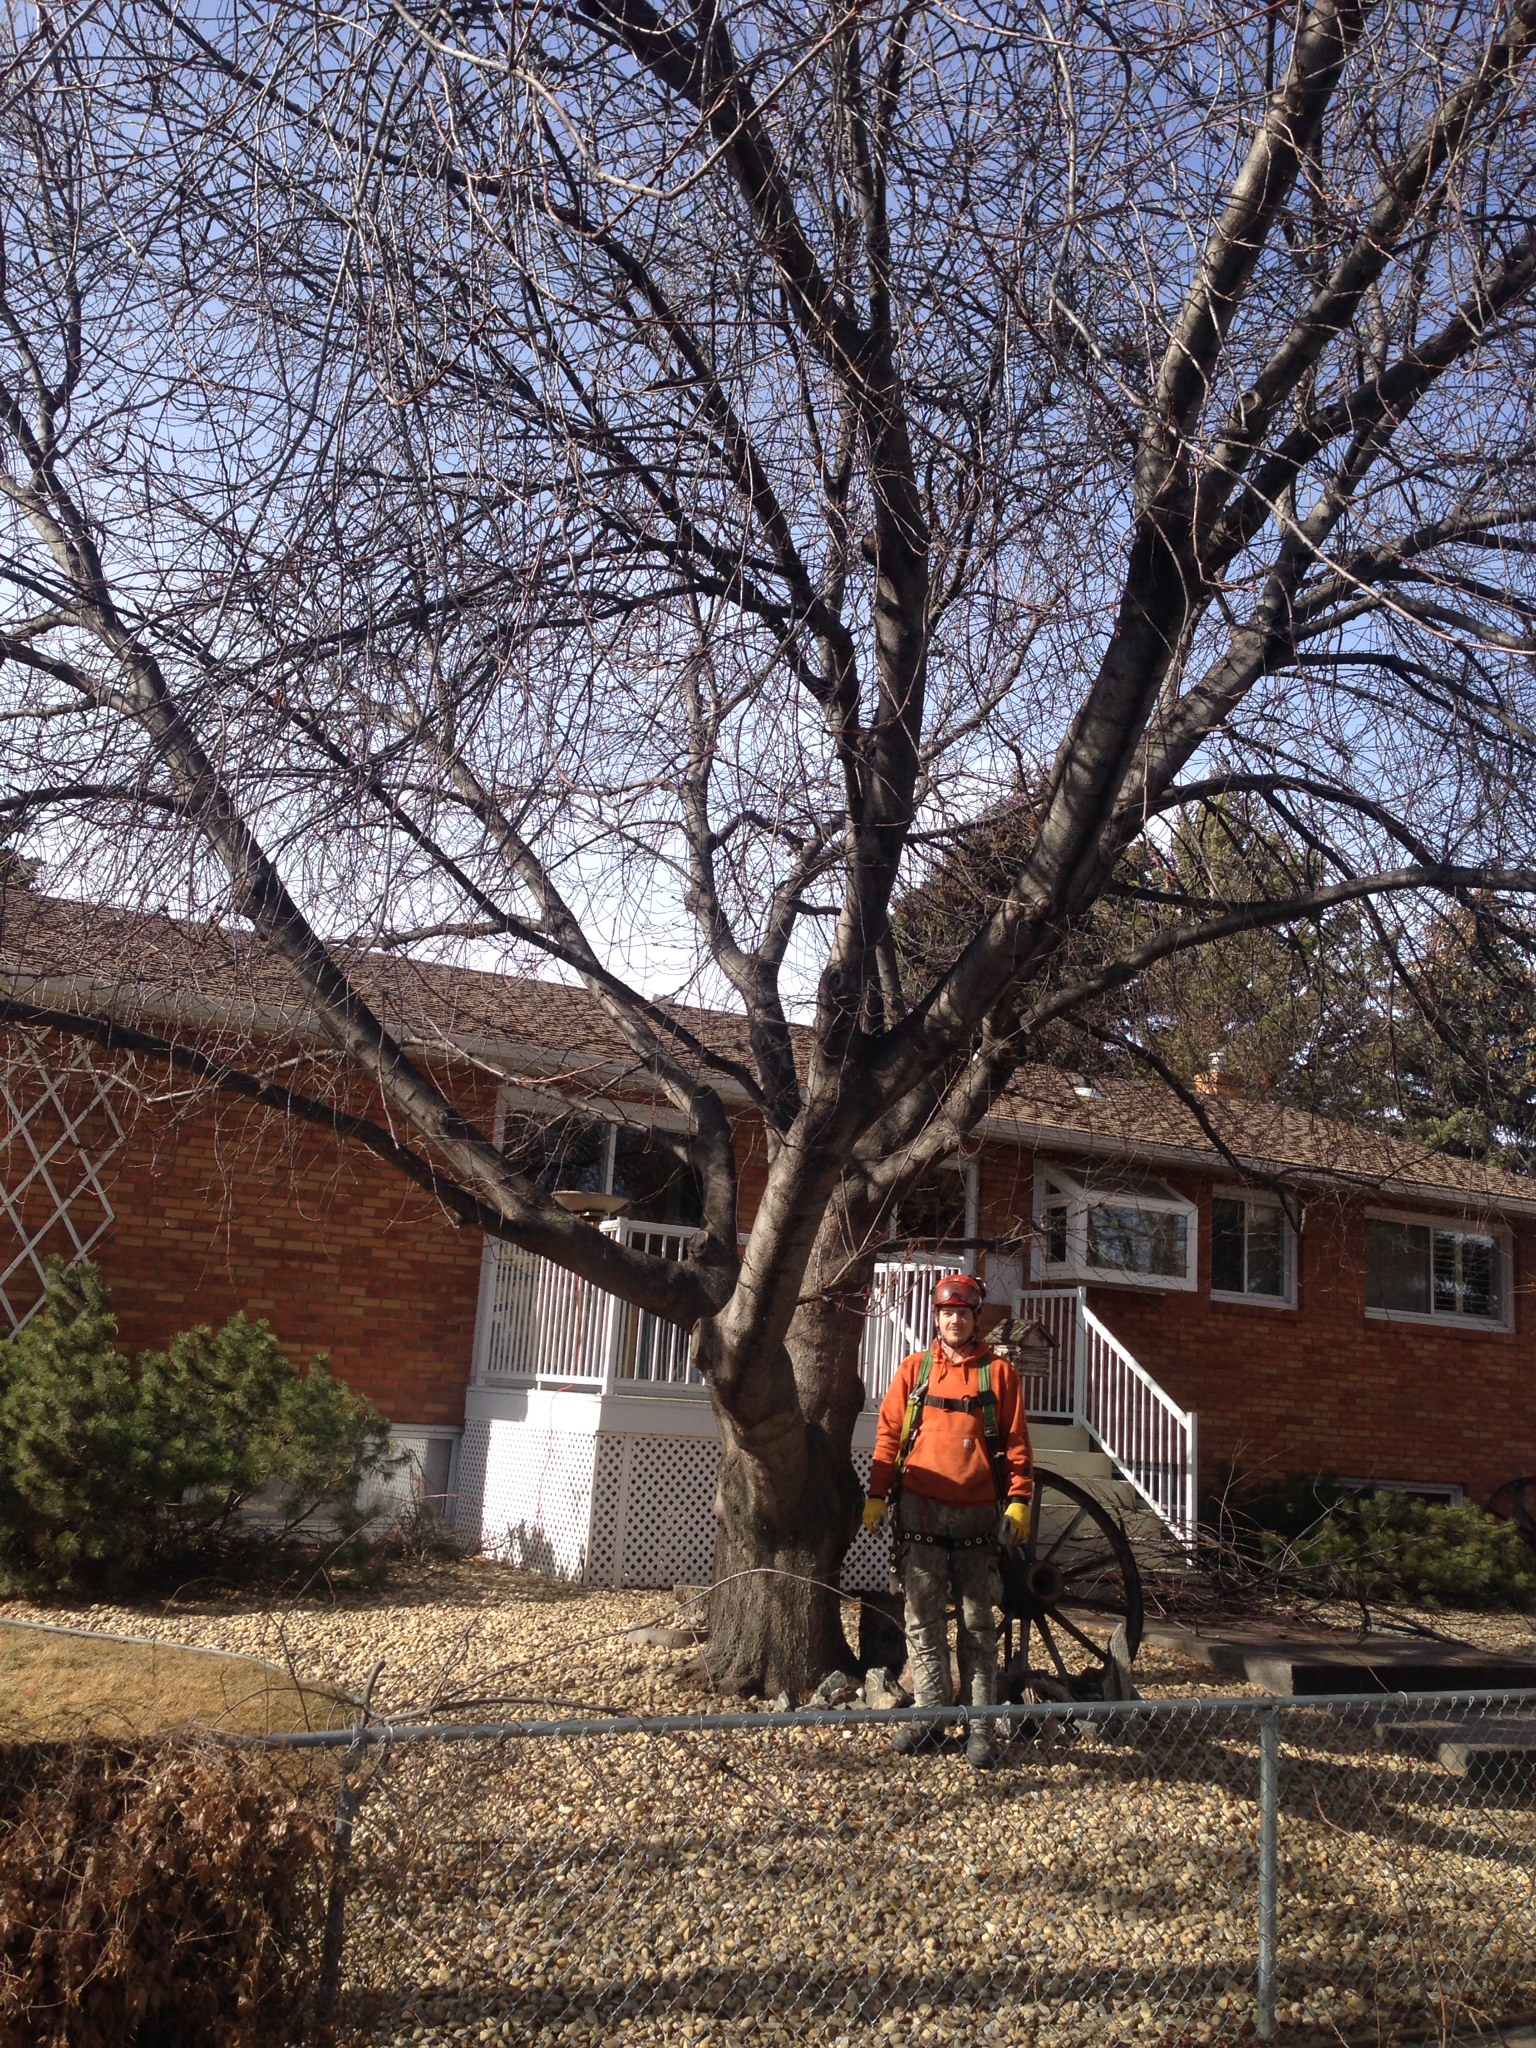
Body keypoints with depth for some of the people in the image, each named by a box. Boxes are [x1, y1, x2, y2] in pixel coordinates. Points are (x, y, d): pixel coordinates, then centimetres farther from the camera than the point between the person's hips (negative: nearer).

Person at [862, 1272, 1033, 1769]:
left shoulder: (999, 1372, 6)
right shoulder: (915, 1369, 9)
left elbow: (1016, 1442, 4)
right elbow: (888, 1434, 8)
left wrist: (1018, 1500, -6)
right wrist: (876, 1496, 2)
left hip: (977, 1513, -1)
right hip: (920, 1509, 1)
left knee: (978, 1624, 3)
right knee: (924, 1620, 4)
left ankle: (980, 1728, 7)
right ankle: (929, 1718, 12)